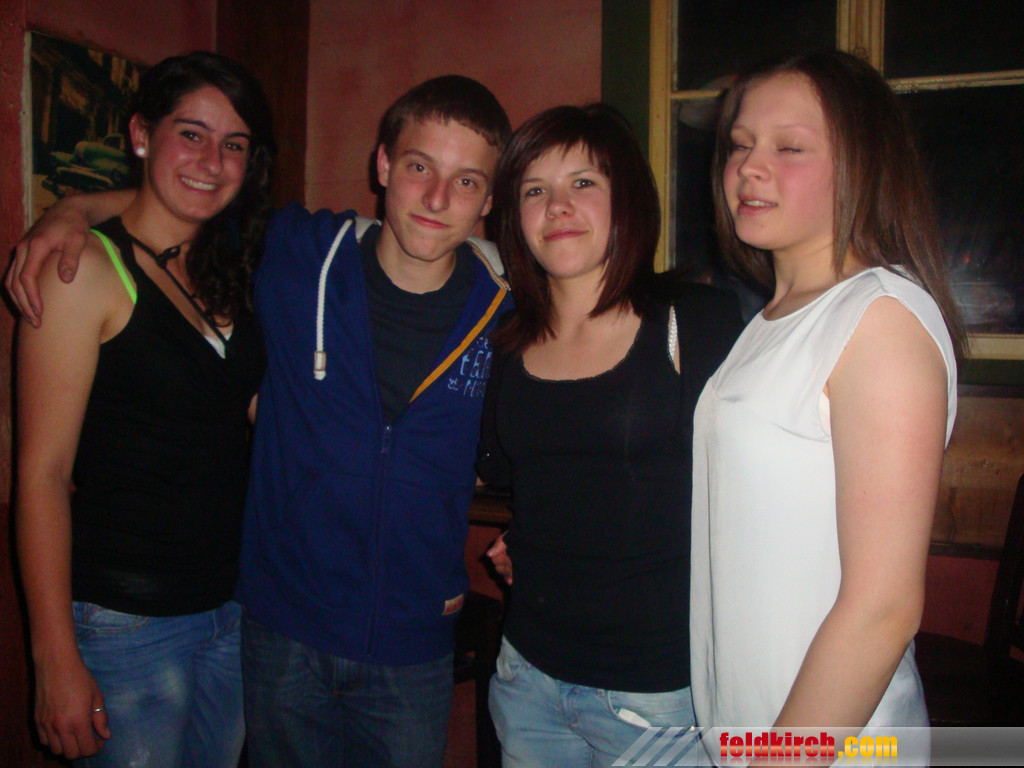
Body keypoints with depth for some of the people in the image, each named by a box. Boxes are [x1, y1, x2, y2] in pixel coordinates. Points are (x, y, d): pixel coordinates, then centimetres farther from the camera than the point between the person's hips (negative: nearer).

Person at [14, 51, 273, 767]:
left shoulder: (229, 272, 7)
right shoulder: (87, 269, -13)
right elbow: (43, 472, -14)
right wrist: (57, 660, -15)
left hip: (237, 608, 6)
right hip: (126, 620, -6)